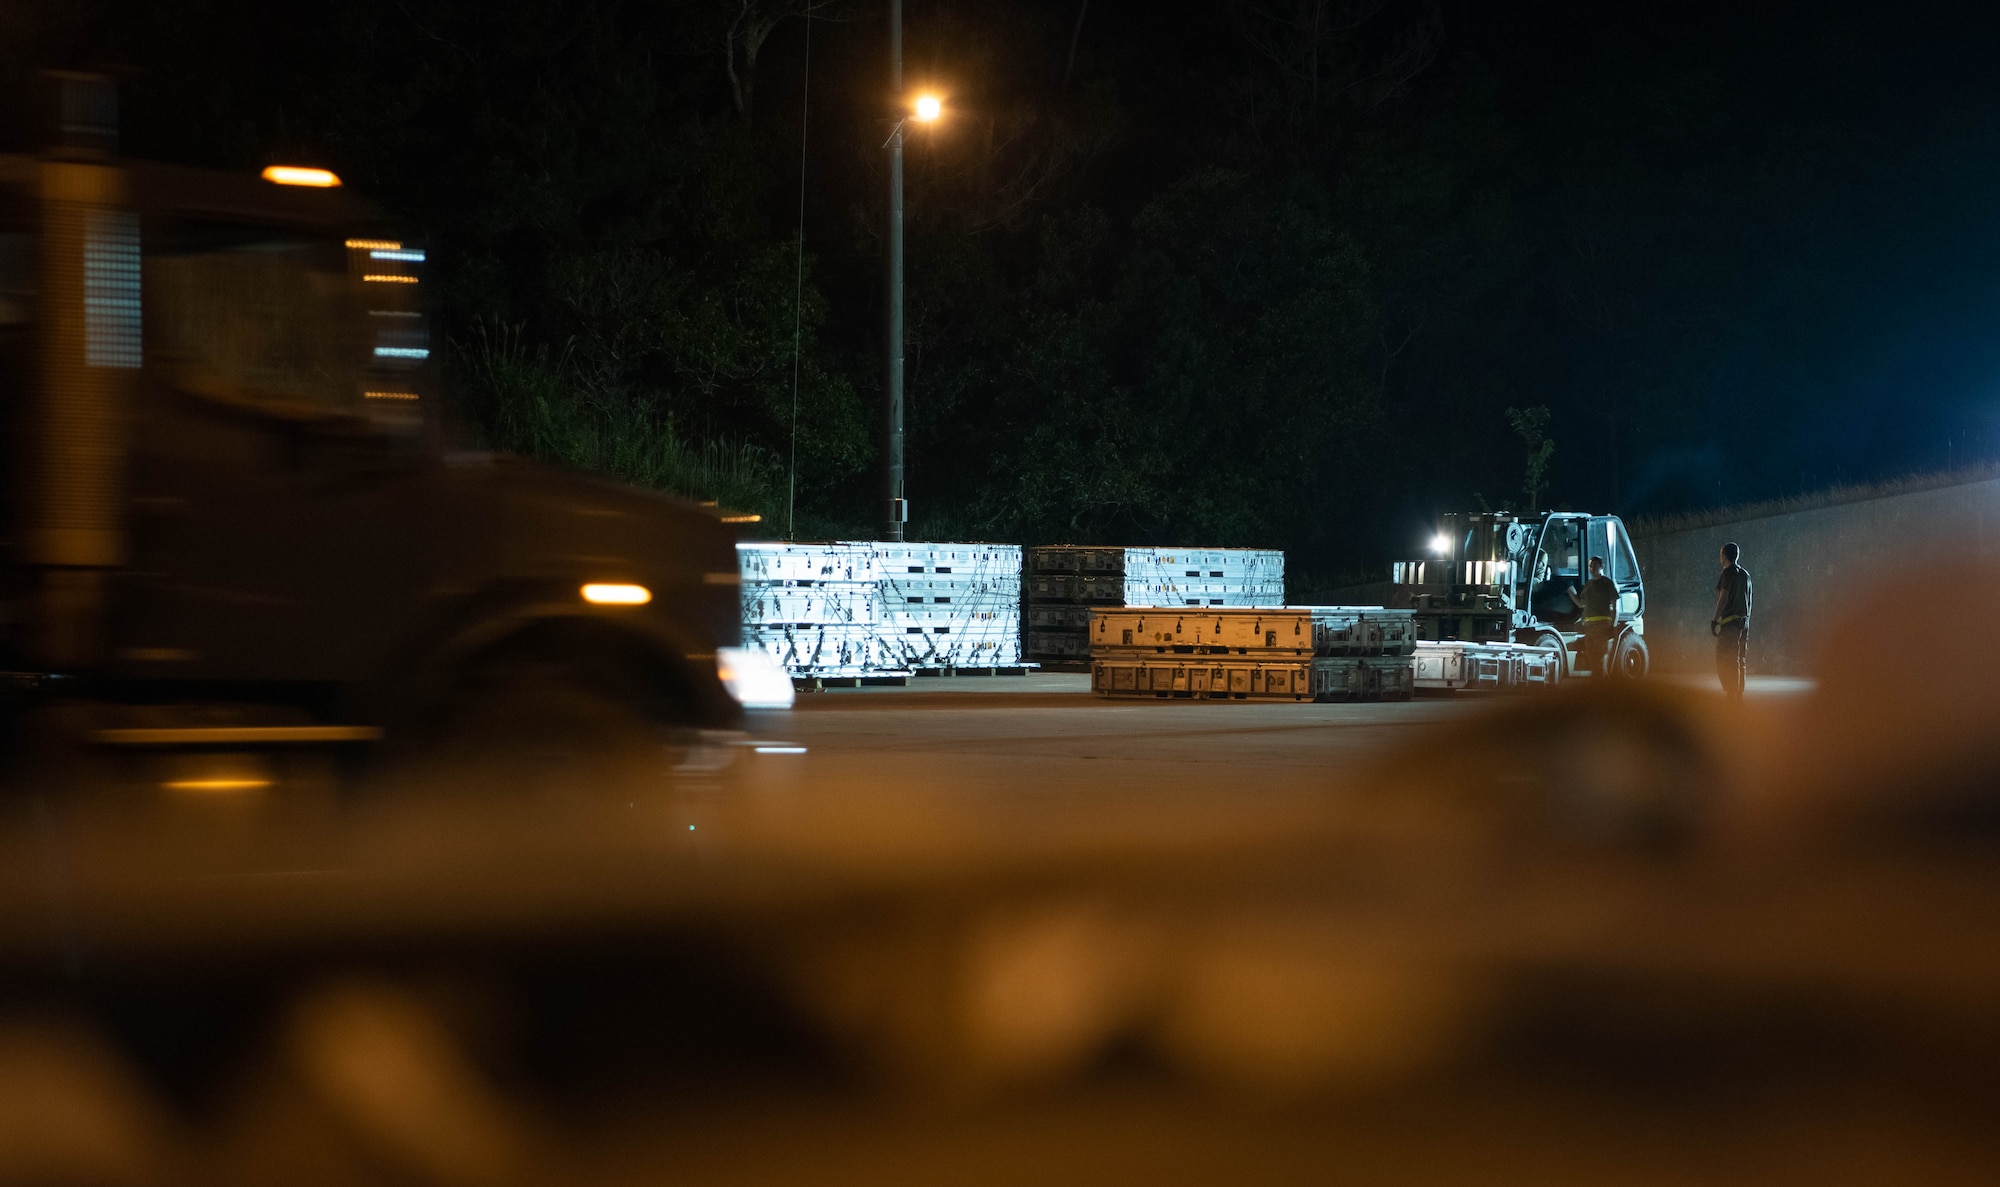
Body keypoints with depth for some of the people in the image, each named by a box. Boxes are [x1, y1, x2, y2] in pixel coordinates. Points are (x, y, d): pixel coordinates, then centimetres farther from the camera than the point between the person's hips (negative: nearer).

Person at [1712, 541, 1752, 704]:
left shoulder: (1728, 572, -8)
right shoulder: (1745, 574, 16)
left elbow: (1724, 597, -13)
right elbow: (1749, 601, 18)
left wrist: (1715, 620, -12)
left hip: (1730, 621, -8)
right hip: (1744, 622, 8)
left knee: (1725, 660, -7)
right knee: (1740, 660, 11)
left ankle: (1731, 695, -14)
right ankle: (1739, 695, 12)